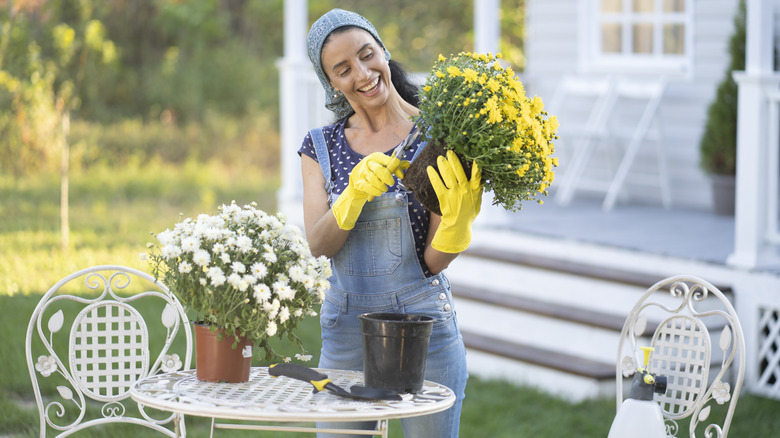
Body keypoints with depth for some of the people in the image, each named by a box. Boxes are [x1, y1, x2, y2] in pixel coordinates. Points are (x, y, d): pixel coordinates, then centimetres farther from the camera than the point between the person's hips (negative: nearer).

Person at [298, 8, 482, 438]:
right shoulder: (321, 147, 6)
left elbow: (435, 260, -7)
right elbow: (318, 244, -7)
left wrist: (458, 216, -27)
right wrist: (356, 194, -23)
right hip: (346, 330, 2)